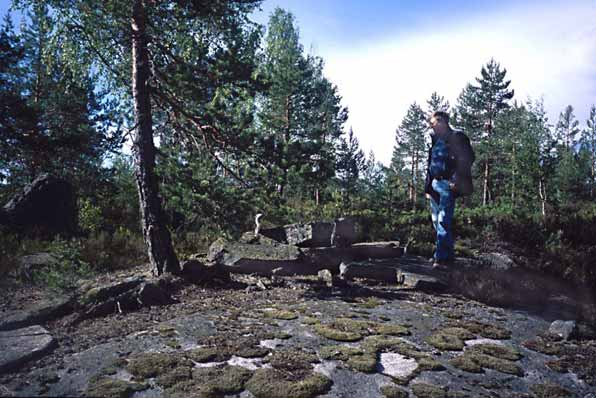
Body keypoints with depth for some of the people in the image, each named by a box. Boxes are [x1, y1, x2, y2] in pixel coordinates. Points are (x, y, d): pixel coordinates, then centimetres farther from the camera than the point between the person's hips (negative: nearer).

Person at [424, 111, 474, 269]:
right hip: (435, 185, 8)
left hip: (447, 184, -8)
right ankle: (444, 253, 19)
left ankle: (443, 257, -12)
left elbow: (466, 159, -9)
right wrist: (428, 186, 19)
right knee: (437, 220, 10)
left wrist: (456, 180, -17)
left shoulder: (457, 137, -3)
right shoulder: (437, 140, 19)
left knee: (443, 220, -13)